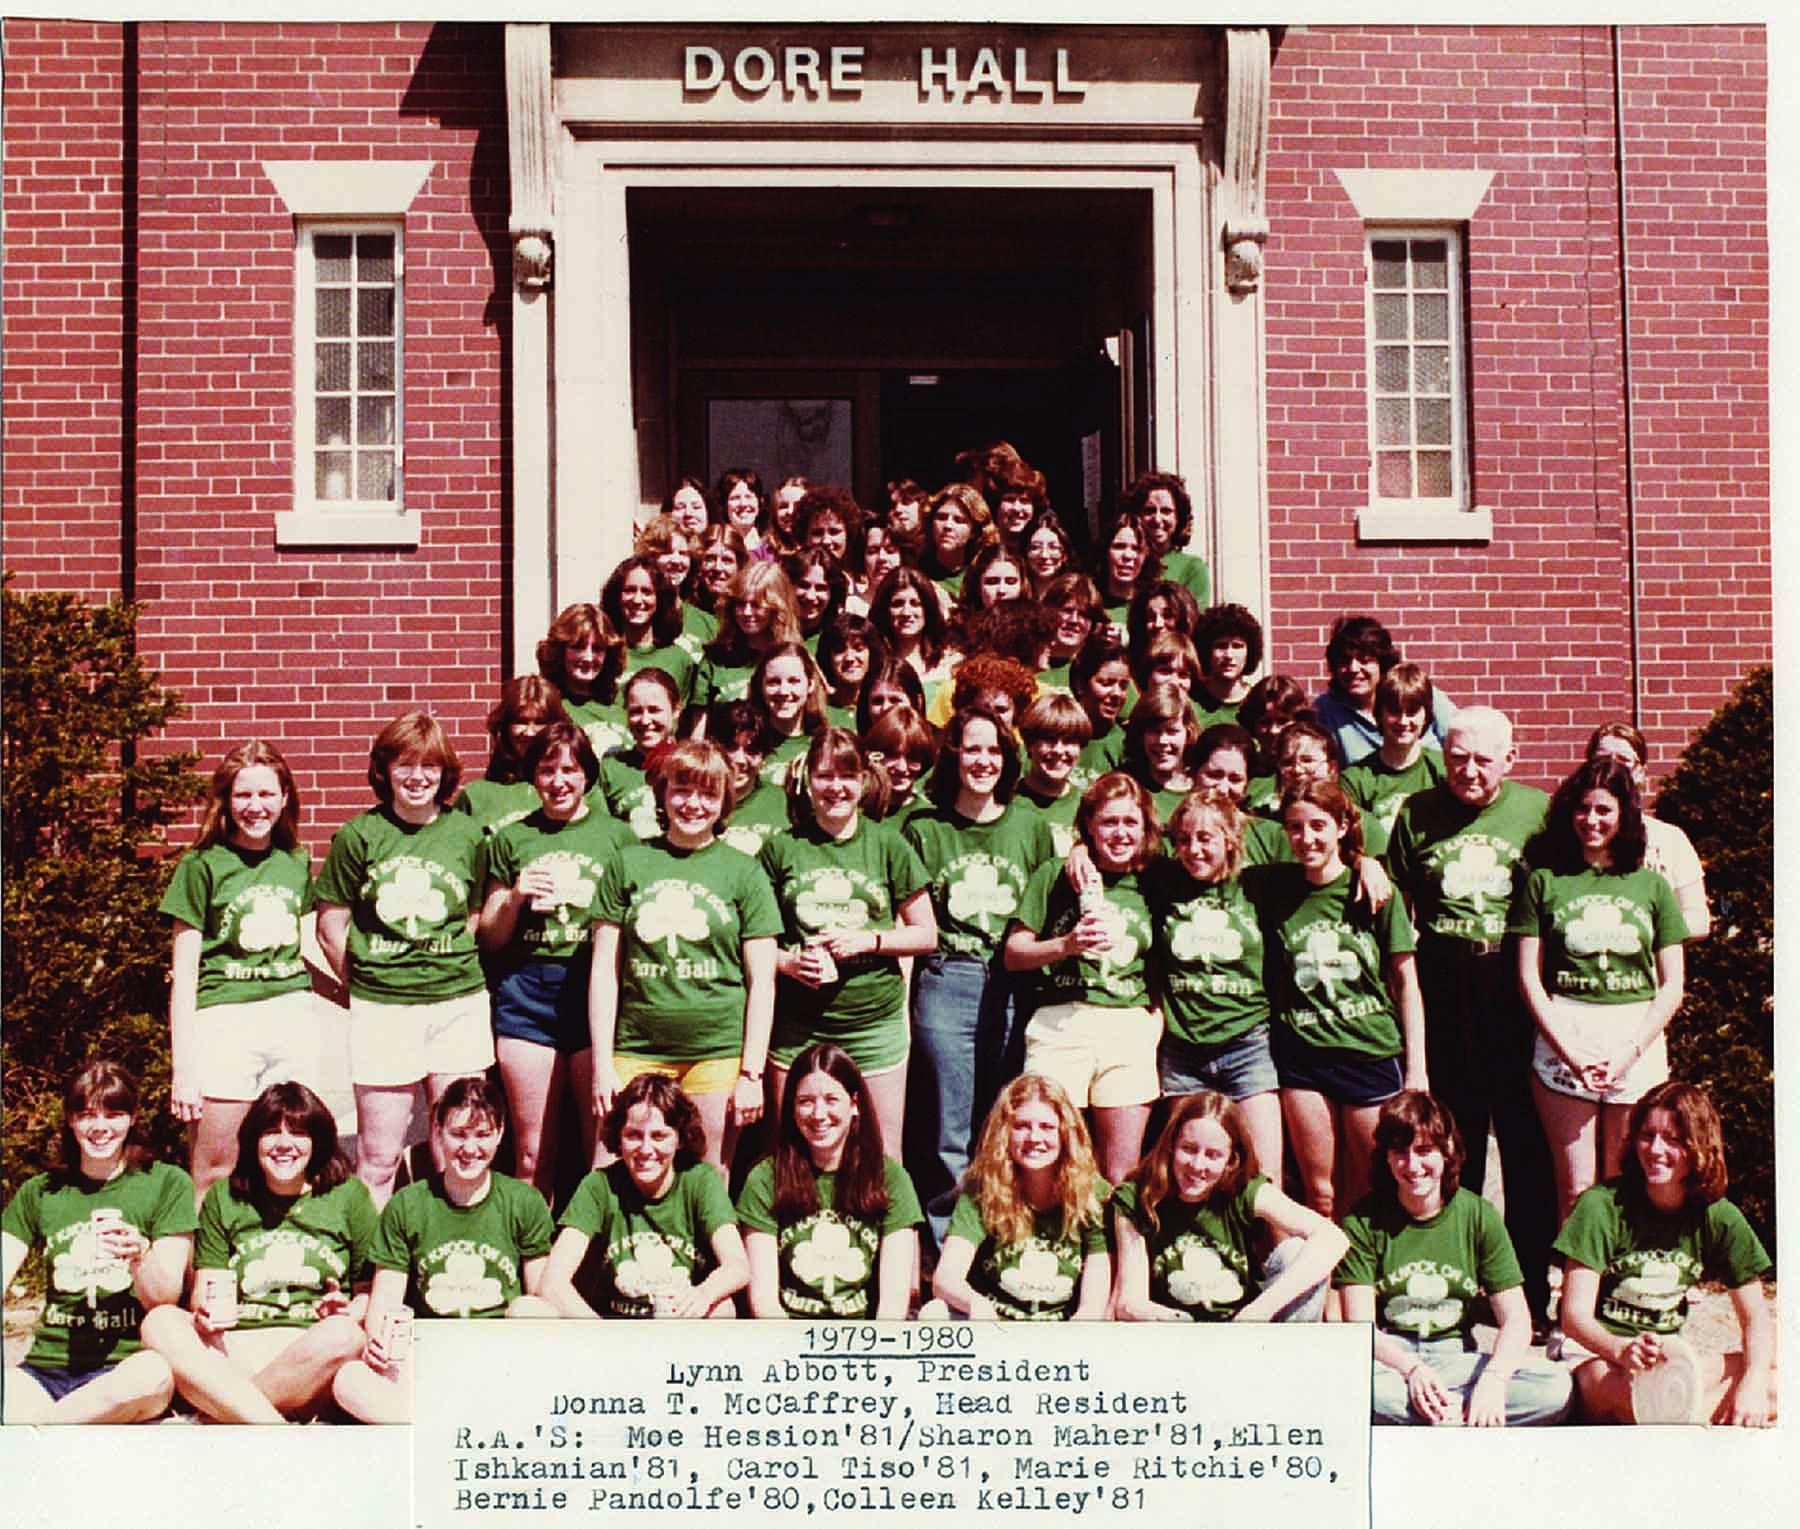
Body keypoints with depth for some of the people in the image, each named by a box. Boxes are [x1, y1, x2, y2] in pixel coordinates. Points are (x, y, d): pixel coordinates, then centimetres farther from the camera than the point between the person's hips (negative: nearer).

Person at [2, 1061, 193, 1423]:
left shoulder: (167, 1184, 7)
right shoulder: (38, 1193, 18)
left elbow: (164, 1301, 1)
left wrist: (140, 1256, -21)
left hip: (125, 1369, 0)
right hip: (46, 1369, 1)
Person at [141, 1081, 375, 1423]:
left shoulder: (348, 1195, 12)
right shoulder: (224, 1198, 17)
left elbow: (371, 1290, 12)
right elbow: (206, 1290, 12)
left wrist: (349, 1312, -11)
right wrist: (206, 1315, -12)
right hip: (233, 1351, 2)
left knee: (342, 1335, -35)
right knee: (160, 1322, -27)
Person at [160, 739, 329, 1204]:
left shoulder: (297, 863, 12)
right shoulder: (203, 865, -1)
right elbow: (183, 972, -1)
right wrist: (182, 1066, -5)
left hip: (293, 1014, 4)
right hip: (225, 1018, -4)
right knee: (216, 1172, -4)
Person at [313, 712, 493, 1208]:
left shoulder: (467, 834, 7)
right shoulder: (359, 835, 1)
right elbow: (331, 928, 5)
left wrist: (457, 971, 6)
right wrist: (365, 986, 7)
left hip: (458, 1003, 2)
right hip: (382, 1009, -2)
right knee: (378, 1157, 1)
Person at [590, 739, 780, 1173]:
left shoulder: (743, 871, 6)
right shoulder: (628, 864, 8)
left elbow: (762, 982, 4)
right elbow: (605, 971, 8)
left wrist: (752, 1073, -2)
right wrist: (602, 1066, 2)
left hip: (719, 1055, -1)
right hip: (637, 1052, 1)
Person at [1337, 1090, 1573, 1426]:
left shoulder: (1479, 1216, 3)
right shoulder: (1363, 1221, -2)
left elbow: (1516, 1320, -2)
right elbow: (1360, 1326, -9)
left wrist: (1494, 1378, -23)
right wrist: (1412, 1370, -28)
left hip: (1456, 1358, 2)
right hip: (1388, 1358, -2)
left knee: (1558, 1389, -24)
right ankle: (1459, 1417, -24)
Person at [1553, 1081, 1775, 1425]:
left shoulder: (1719, 1218, 3)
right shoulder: (1602, 1206, -9)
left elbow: (1755, 1316, 3)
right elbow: (1575, 1315, -14)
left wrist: (1753, 1385, -18)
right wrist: (1622, 1351, -36)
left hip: (1672, 1359, 5)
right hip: (1598, 1356, -5)